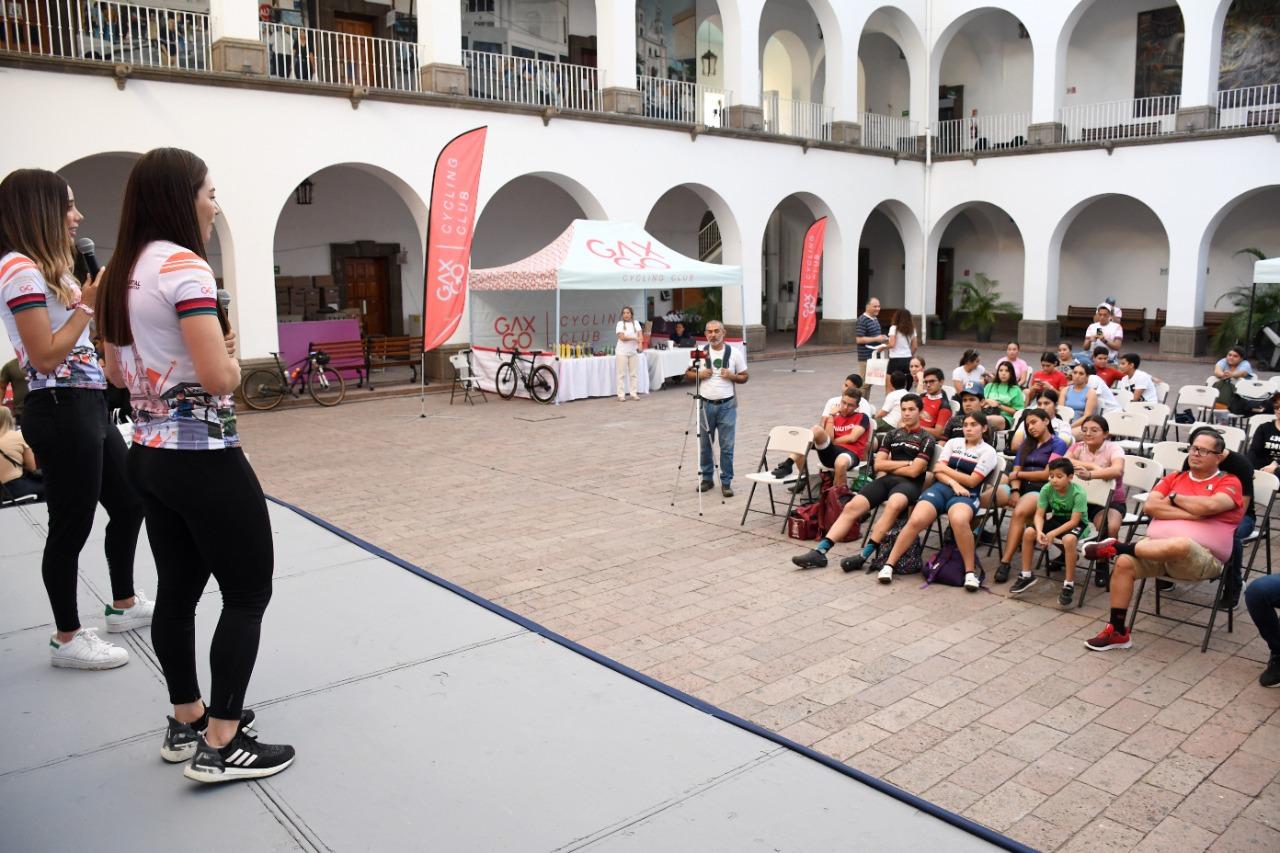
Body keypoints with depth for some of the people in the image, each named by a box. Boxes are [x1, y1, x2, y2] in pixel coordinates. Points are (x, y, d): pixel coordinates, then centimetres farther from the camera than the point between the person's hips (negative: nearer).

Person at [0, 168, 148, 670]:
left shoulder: (47, 268, 17)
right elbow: (46, 356, -19)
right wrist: (88, 303, -15)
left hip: (88, 406, 10)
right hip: (61, 412, -10)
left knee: (128, 505, 18)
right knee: (72, 526, -1)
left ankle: (125, 605, 34)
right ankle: (67, 639, 13)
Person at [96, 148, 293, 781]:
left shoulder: (122, 272, 11)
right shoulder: (184, 266, -17)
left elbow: (117, 372, 20)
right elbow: (220, 377, -23)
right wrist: (231, 352, -3)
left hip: (150, 454, 9)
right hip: (203, 457, -9)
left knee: (178, 590, 17)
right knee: (248, 594, 1)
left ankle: (187, 723, 31)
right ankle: (220, 746, 6)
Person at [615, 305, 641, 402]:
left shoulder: (636, 323, 9)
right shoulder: (620, 324, -2)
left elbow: (639, 335, -1)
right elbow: (622, 337, -13)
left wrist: (639, 345, -19)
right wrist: (634, 338, -13)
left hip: (634, 351, 4)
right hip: (622, 352, -4)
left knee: (634, 373, 5)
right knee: (621, 374, -2)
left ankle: (634, 393, 11)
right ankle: (621, 395, 0)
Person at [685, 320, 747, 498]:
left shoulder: (734, 353, 0)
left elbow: (744, 377, 6)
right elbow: (688, 373, 10)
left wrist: (732, 376, -13)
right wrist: (699, 374, -10)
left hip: (727, 405, -1)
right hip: (706, 405, 1)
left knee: (727, 446, 1)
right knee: (704, 445, 10)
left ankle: (726, 482, 11)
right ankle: (707, 478, 25)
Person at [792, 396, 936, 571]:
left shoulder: (927, 439, 5)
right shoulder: (893, 435, 20)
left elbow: (913, 471, -6)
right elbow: (878, 465, 10)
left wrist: (888, 467, 5)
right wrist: (906, 463, 0)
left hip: (909, 484, -5)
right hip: (886, 480, 5)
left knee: (893, 505, -40)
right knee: (852, 507, -17)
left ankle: (864, 555, -35)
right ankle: (820, 552, -22)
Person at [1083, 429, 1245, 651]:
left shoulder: (1228, 482, 6)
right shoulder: (1174, 478, 18)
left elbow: (1210, 505, -18)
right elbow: (1150, 506, 1)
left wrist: (1174, 498, -1)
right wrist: (1192, 513, -8)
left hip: (1202, 560, -5)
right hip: (1158, 551, 5)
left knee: (1180, 544, -40)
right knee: (1123, 563, -24)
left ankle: (1116, 547, -16)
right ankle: (1117, 631, -12)